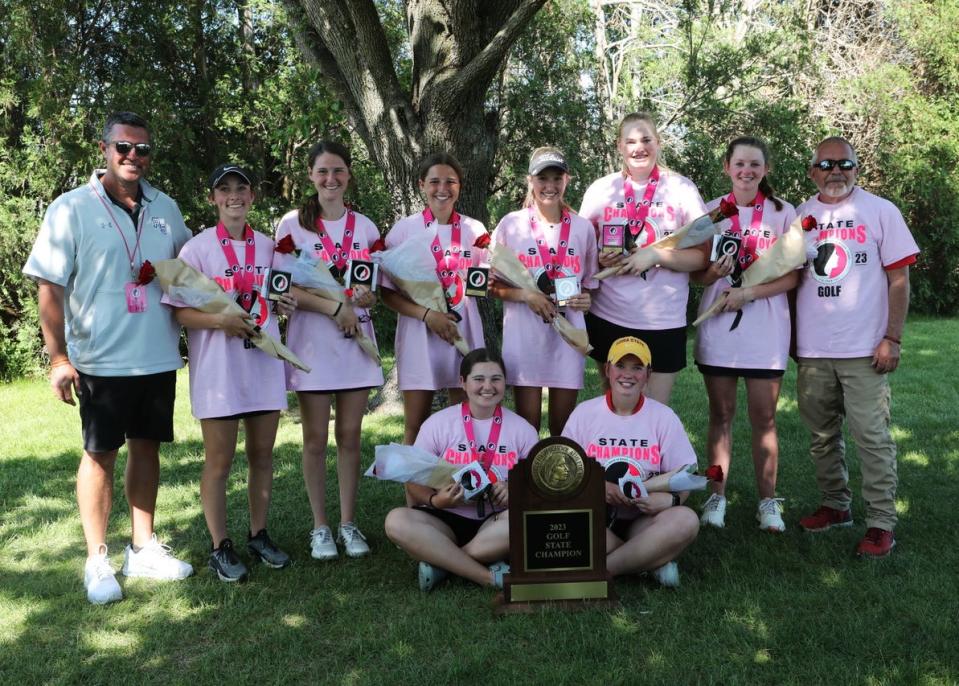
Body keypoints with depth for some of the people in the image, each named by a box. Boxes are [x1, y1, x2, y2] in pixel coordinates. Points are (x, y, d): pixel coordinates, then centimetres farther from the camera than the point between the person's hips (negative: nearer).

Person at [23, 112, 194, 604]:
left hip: (158, 356, 4)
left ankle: (143, 549, 24)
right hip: (101, 359, -4)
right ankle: (97, 562, 16)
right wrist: (58, 357, -13)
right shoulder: (71, 209, -5)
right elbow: (50, 287, -7)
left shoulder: (166, 208, 8)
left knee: (147, 447, 12)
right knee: (100, 454, 4)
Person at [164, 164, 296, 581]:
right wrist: (220, 320, -23)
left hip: (264, 363, 4)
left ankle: (259, 535, 26)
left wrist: (285, 304, 0)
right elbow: (179, 312, -7)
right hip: (218, 370, -4)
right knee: (220, 461, 2)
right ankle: (221, 547, 15)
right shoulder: (197, 248, -3)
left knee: (262, 456, 11)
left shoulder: (267, 246, 10)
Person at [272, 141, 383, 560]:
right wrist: (335, 307, -19)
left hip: (356, 340, 3)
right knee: (316, 438, 3)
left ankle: (348, 523, 18)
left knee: (350, 435, 6)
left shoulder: (364, 226, 9)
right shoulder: (293, 223, 0)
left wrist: (369, 295, -12)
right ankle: (320, 527, 16)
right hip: (312, 341, -2)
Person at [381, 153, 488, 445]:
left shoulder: (475, 230, 7)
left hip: (465, 332, 2)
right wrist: (427, 314, -17)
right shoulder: (404, 229, -1)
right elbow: (388, 292, -3)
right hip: (419, 333, -2)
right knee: (416, 426, 2)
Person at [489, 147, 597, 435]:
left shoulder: (582, 227, 6)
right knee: (527, 426, 3)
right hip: (524, 335, -2)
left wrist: (585, 300, -5)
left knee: (563, 429, 9)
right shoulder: (511, 224, 0)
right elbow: (493, 285, 3)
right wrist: (525, 295, -14)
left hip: (569, 335, 2)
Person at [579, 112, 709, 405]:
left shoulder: (682, 189, -1)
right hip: (609, 318, 2)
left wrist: (655, 254, -17)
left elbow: (702, 257, -3)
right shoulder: (600, 190, 4)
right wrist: (599, 259, -10)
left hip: (664, 322, -2)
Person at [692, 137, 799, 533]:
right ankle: (717, 497, 17)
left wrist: (748, 293, -16)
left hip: (765, 331, -1)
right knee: (720, 414, 8)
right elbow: (696, 273, 7)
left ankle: (768, 501, 14)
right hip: (718, 326, 1)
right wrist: (711, 273, -16)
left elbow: (792, 276, -2)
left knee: (764, 418, 3)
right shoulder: (710, 212, 7)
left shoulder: (783, 213, 3)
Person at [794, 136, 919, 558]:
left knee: (872, 437, -3)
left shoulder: (880, 211, 0)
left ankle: (881, 524, 6)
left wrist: (892, 338, -9)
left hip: (865, 349, -3)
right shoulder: (799, 216, 9)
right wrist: (790, 335, 8)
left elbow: (899, 279, -2)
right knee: (822, 435, 12)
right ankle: (836, 506, 28)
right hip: (812, 349, 4)